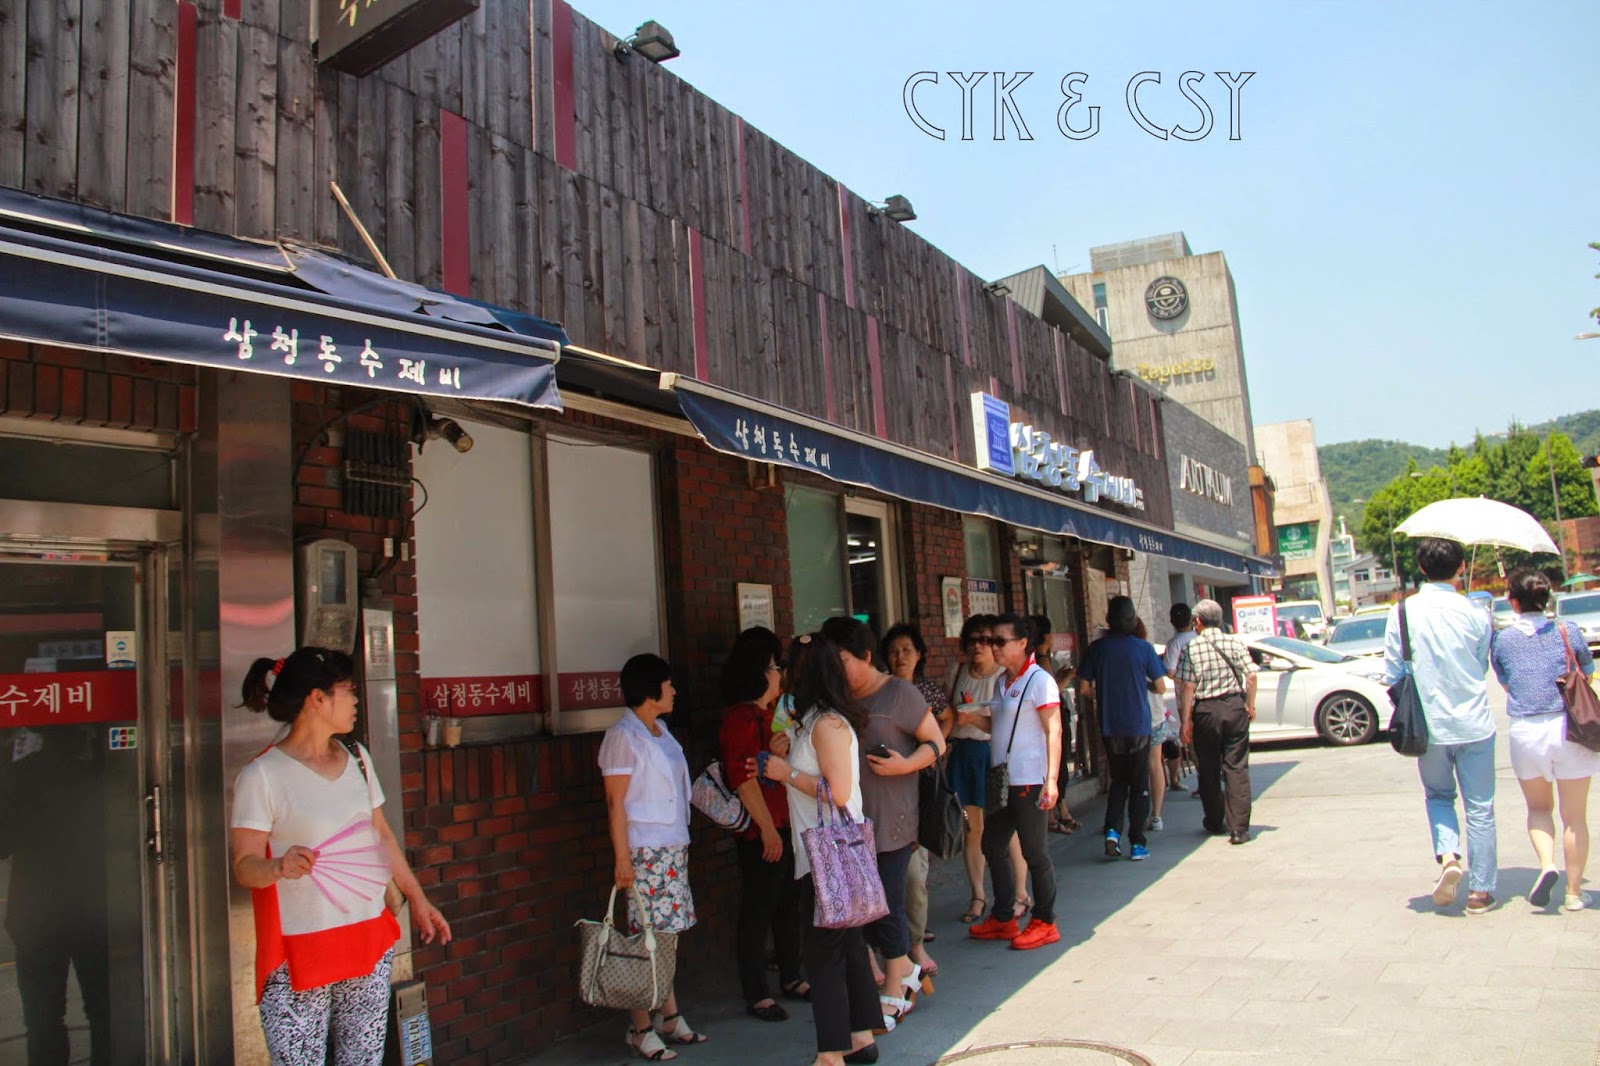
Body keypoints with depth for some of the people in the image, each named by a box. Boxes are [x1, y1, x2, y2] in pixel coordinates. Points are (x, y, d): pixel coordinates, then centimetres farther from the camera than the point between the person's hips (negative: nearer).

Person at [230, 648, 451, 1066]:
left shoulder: (357, 758, 10)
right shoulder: (261, 776, -8)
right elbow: (245, 865, -10)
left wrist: (418, 898, 17)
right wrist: (280, 867, -31)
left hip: (370, 940, 5)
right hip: (299, 950, -5)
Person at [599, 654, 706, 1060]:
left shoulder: (661, 732, 14)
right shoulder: (622, 736, -10)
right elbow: (615, 802, -12)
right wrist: (622, 858, -16)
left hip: (674, 848, 7)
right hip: (645, 851, -7)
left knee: (666, 934, 11)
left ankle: (670, 1017, 20)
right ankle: (641, 1029, 5)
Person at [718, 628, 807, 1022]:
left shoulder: (768, 714, 14)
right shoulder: (741, 719, -17)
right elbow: (743, 778, -22)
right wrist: (767, 829, -22)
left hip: (783, 825, 10)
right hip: (760, 831, -9)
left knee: (787, 902, 18)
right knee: (757, 908, 1)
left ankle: (791, 978, 31)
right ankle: (756, 996, 11)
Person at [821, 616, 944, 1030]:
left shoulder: (899, 694, -7)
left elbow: (936, 743, -4)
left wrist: (905, 764, -20)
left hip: (891, 822, -6)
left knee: (886, 907, 1)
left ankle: (893, 997, 19)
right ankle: (907, 970, 30)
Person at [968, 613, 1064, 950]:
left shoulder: (1039, 680, -11)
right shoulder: (1004, 682, 14)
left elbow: (1053, 731, -16)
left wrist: (1051, 779, -24)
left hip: (1029, 781, -9)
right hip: (1002, 780, 9)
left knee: (1033, 852, 1)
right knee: (992, 847, 14)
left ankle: (1045, 922, 14)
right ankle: (1003, 919, 26)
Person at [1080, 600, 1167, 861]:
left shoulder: (1097, 648, -2)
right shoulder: (1143, 647, -7)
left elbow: (1084, 688, -2)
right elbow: (1161, 687, -3)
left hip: (1110, 727, 2)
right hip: (1138, 726, -2)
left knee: (1119, 780, 17)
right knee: (1139, 784, 9)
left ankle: (1112, 831, 1)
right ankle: (1137, 844, 9)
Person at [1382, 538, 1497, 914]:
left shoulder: (1402, 611, -8)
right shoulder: (1475, 613, -8)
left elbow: (1392, 674, -4)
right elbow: (1483, 667, 5)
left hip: (1430, 727, 1)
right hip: (1474, 724, 0)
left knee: (1438, 795, 21)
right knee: (1480, 807, 10)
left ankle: (1448, 856, -2)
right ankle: (1480, 890, 16)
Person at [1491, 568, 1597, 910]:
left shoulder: (1501, 640, -1)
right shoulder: (1568, 632, -2)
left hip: (1525, 732, 0)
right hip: (1569, 728, 0)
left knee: (1538, 807, 20)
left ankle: (1547, 864, -4)